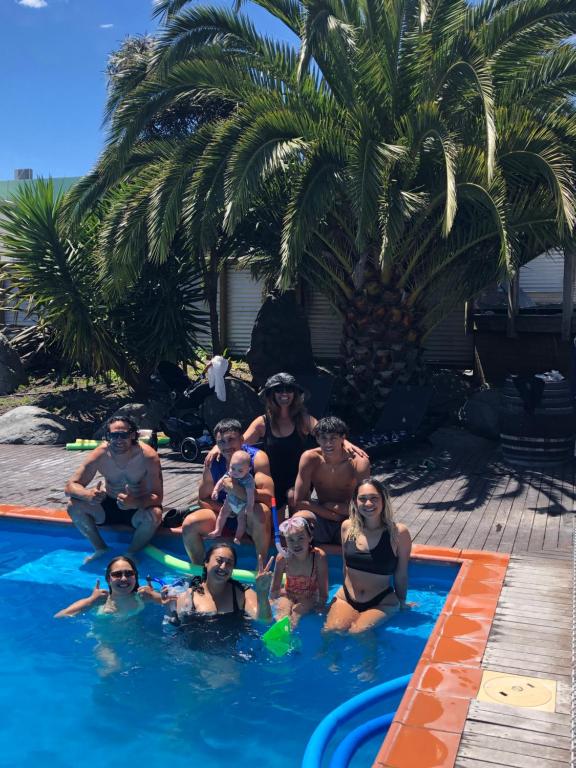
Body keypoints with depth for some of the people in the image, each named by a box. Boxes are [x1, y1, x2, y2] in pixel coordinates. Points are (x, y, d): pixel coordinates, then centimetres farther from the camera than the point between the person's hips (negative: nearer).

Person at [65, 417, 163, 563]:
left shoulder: (148, 456, -24)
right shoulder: (99, 455, -17)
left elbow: (157, 496, -26)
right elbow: (70, 486, -16)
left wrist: (134, 503, -48)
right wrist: (88, 495, -40)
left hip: (139, 508, -3)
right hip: (108, 506, 3)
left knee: (154, 515, -35)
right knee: (74, 506, -20)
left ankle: (131, 553, -6)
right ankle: (101, 549, 2)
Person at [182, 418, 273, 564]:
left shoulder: (257, 457, -18)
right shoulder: (213, 463, -8)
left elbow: (268, 497, -29)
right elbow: (202, 499, -1)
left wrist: (238, 490, -41)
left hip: (249, 517, -4)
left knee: (260, 511, -38)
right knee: (189, 523, -17)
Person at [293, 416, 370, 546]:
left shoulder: (358, 462, -16)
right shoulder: (309, 458, -13)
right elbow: (299, 502, -12)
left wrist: (328, 505, -15)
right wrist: (335, 515, -16)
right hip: (320, 520, 1)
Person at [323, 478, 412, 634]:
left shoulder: (398, 532, -13)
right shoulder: (348, 527, -2)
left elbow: (401, 575, 0)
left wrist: (402, 603, 9)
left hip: (382, 603, -2)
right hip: (346, 598, 2)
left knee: (358, 632, -26)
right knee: (331, 630, -23)